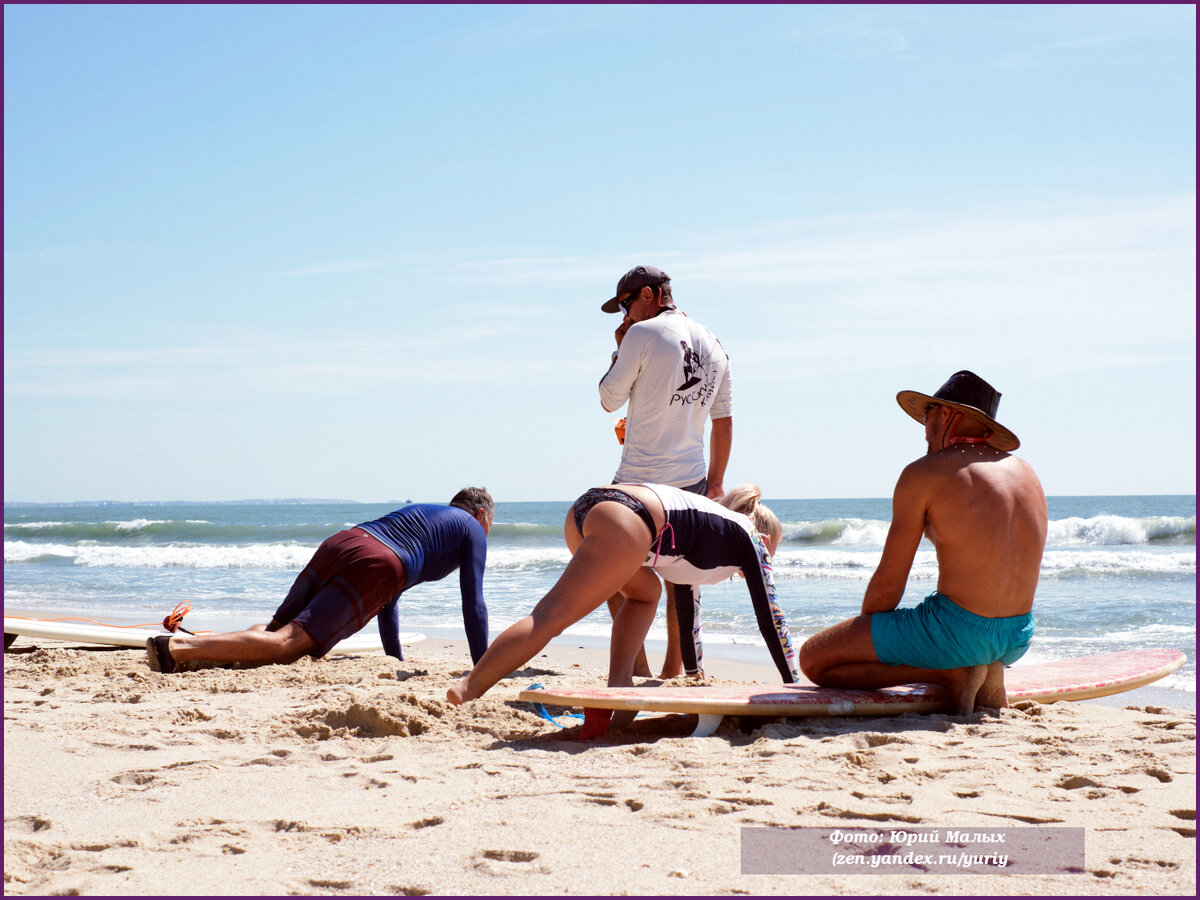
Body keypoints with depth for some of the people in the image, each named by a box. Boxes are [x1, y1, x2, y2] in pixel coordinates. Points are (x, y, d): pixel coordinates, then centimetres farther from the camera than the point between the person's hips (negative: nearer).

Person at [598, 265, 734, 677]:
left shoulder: (643, 334, -9)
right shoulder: (714, 345, 12)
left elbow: (609, 399, -3)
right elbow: (724, 422, 14)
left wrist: (620, 350, 8)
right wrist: (715, 481, 20)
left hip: (639, 482, -6)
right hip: (691, 481, 6)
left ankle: (637, 668, -3)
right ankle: (672, 677, 15)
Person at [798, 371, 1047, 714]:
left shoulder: (924, 473, -9)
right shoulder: (1025, 472, 11)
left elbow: (887, 585, -8)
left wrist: (861, 637, 11)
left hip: (960, 631, -8)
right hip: (1019, 638, 8)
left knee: (812, 658, 1)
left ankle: (950, 674, -7)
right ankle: (984, 677, 9)